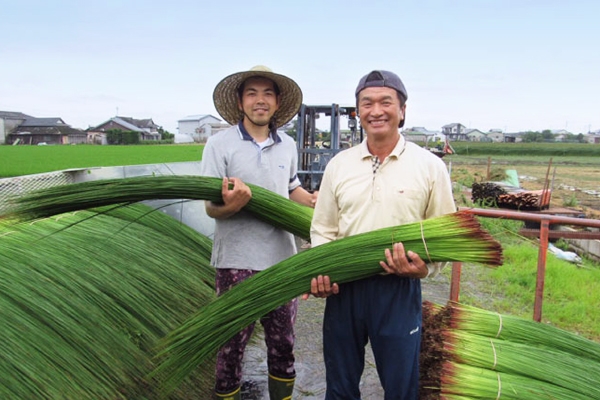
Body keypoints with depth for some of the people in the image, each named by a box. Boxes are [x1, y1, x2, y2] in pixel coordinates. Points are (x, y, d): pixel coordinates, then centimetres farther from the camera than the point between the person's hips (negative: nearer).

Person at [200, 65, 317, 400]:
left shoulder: (288, 145, 7)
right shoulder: (220, 144, -6)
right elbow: (211, 207, -8)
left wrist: (312, 200, 2)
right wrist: (231, 205, -30)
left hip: (283, 259, 4)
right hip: (237, 261, -3)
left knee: (282, 343, 15)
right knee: (232, 344, 10)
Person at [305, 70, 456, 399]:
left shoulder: (430, 166, -2)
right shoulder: (338, 164, 5)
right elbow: (323, 230, 9)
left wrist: (424, 267, -17)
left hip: (399, 290, -2)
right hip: (342, 287, 3)